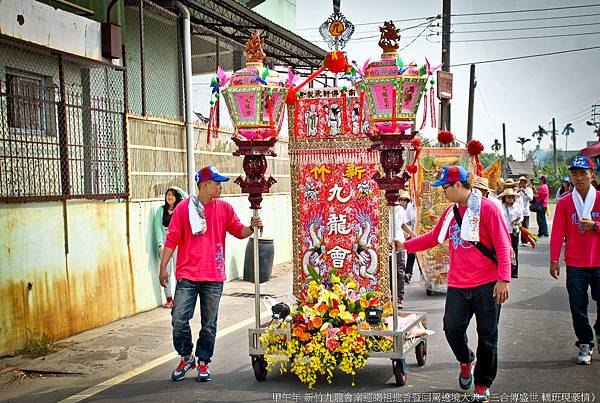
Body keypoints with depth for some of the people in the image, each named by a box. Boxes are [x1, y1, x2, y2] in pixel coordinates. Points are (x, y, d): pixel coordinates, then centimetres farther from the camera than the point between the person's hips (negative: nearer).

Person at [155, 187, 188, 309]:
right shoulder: (161, 210, 7)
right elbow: (158, 228, 2)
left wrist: (179, 190, -1)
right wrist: (160, 244, -7)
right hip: (165, 243, 1)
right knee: (166, 272, 2)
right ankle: (169, 298, 9)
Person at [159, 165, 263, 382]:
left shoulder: (224, 208, 8)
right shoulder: (184, 208, -1)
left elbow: (239, 231, 10)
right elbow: (172, 239, 0)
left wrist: (251, 227, -12)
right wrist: (163, 266, -4)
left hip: (214, 277, 2)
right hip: (187, 276, -2)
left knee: (209, 324, 8)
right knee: (179, 319, -4)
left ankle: (203, 363, 22)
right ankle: (186, 358, 19)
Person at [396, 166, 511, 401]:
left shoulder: (486, 208, -8)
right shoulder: (451, 212, 12)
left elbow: (502, 245, -11)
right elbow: (433, 237, 24)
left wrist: (503, 279, -17)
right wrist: (405, 246, 18)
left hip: (486, 285, -5)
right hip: (457, 285, 5)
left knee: (487, 337, 3)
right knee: (452, 328, -1)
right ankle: (466, 360, 31)